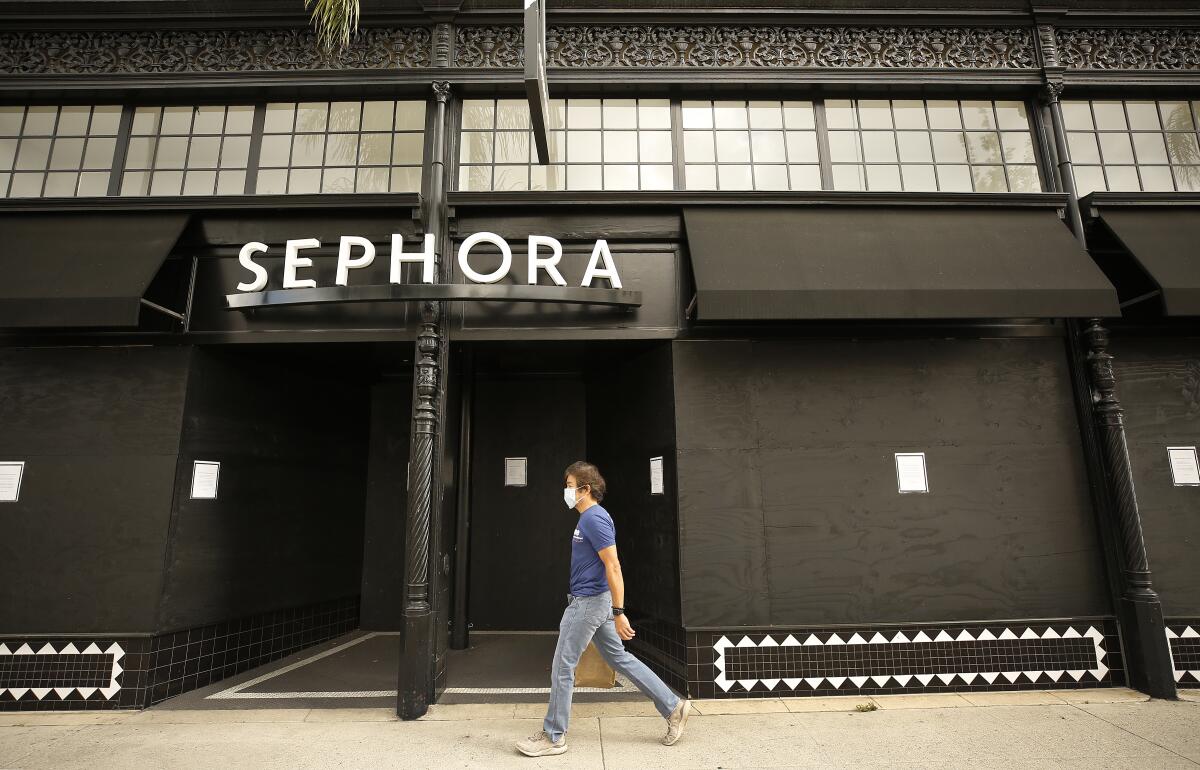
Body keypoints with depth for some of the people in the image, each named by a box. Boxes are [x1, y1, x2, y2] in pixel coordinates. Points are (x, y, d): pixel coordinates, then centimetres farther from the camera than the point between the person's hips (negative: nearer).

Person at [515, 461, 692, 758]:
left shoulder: (595, 519, -19)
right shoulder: (588, 517, 12)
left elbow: (613, 567, -23)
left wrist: (618, 612, -23)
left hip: (588, 602, -10)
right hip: (591, 601, 10)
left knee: (562, 667, 1)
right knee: (619, 658, 16)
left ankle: (553, 737, 16)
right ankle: (674, 706, 22)